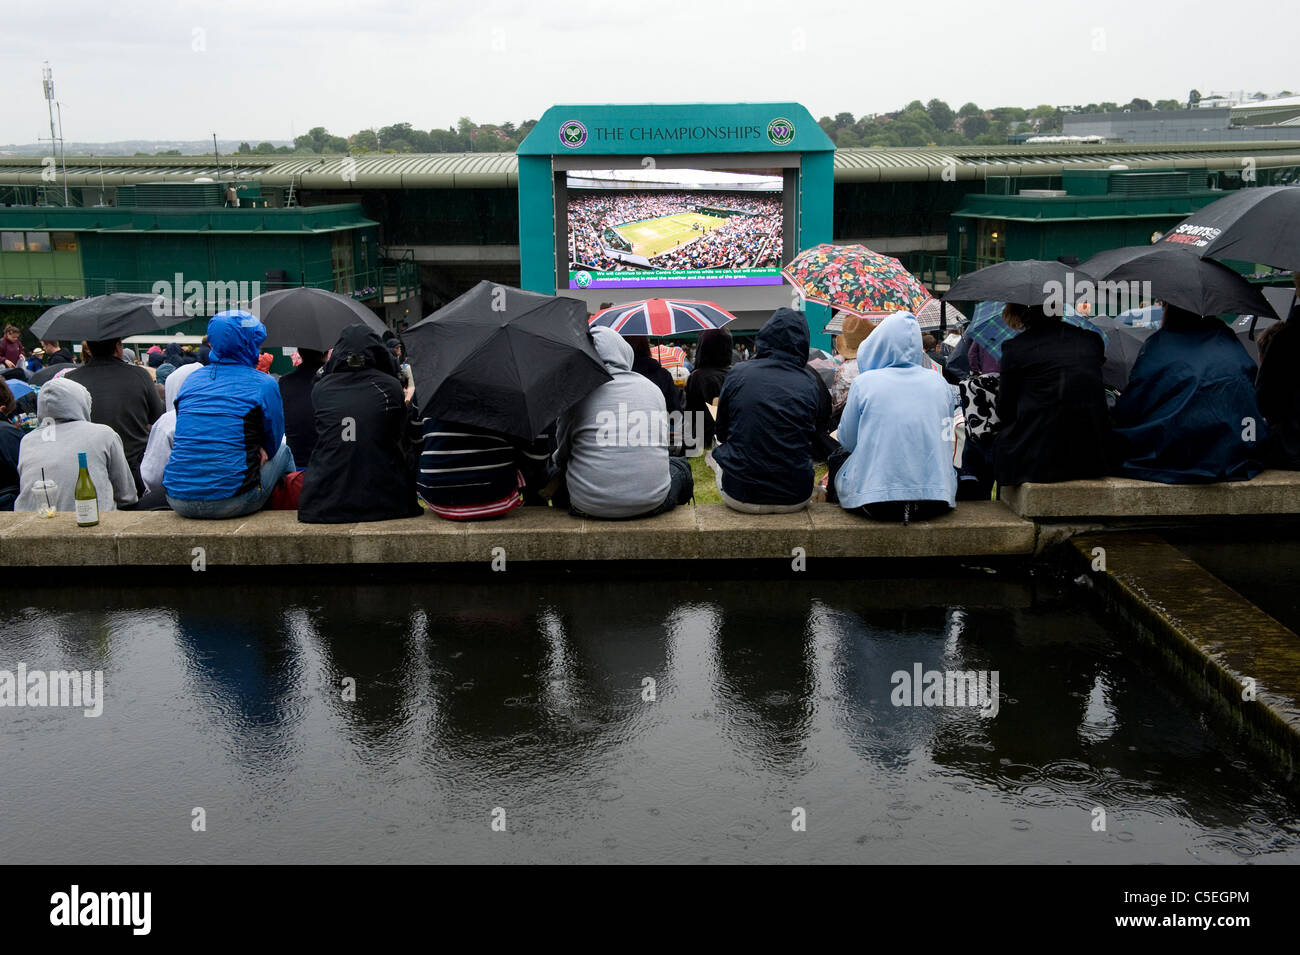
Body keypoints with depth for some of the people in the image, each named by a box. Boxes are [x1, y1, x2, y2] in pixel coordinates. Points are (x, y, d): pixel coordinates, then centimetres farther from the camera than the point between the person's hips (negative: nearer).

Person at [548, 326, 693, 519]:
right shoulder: (653, 389, 7)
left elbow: (562, 455, 7)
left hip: (589, 505, -2)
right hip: (652, 503, 2)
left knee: (554, 469, 27)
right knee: (680, 466, 32)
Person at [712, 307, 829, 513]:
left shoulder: (737, 375, -4)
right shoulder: (811, 383, -3)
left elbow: (721, 433, 8)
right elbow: (817, 435, 10)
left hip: (740, 495, -1)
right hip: (795, 499, 1)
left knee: (719, 454, 29)